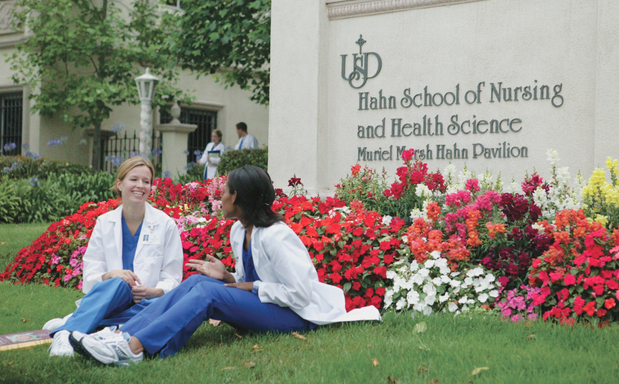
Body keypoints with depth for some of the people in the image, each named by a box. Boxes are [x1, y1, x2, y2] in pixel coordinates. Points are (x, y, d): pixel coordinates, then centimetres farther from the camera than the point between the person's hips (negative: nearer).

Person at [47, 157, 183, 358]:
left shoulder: (165, 224, 8)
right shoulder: (104, 223, 11)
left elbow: (172, 277, 8)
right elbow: (90, 276, 6)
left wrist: (156, 291, -15)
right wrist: (110, 275, -17)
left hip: (145, 303, 0)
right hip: (109, 298, 0)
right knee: (118, 285, -37)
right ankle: (65, 334, -58)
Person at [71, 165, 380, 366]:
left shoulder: (274, 236, -17)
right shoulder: (239, 231, 11)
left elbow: (301, 292, -21)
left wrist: (253, 288, -14)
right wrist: (227, 276, -2)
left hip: (295, 315, -8)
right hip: (262, 305, 8)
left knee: (207, 292, -26)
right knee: (198, 281, -12)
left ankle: (134, 349, -37)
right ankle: (121, 335, -26)